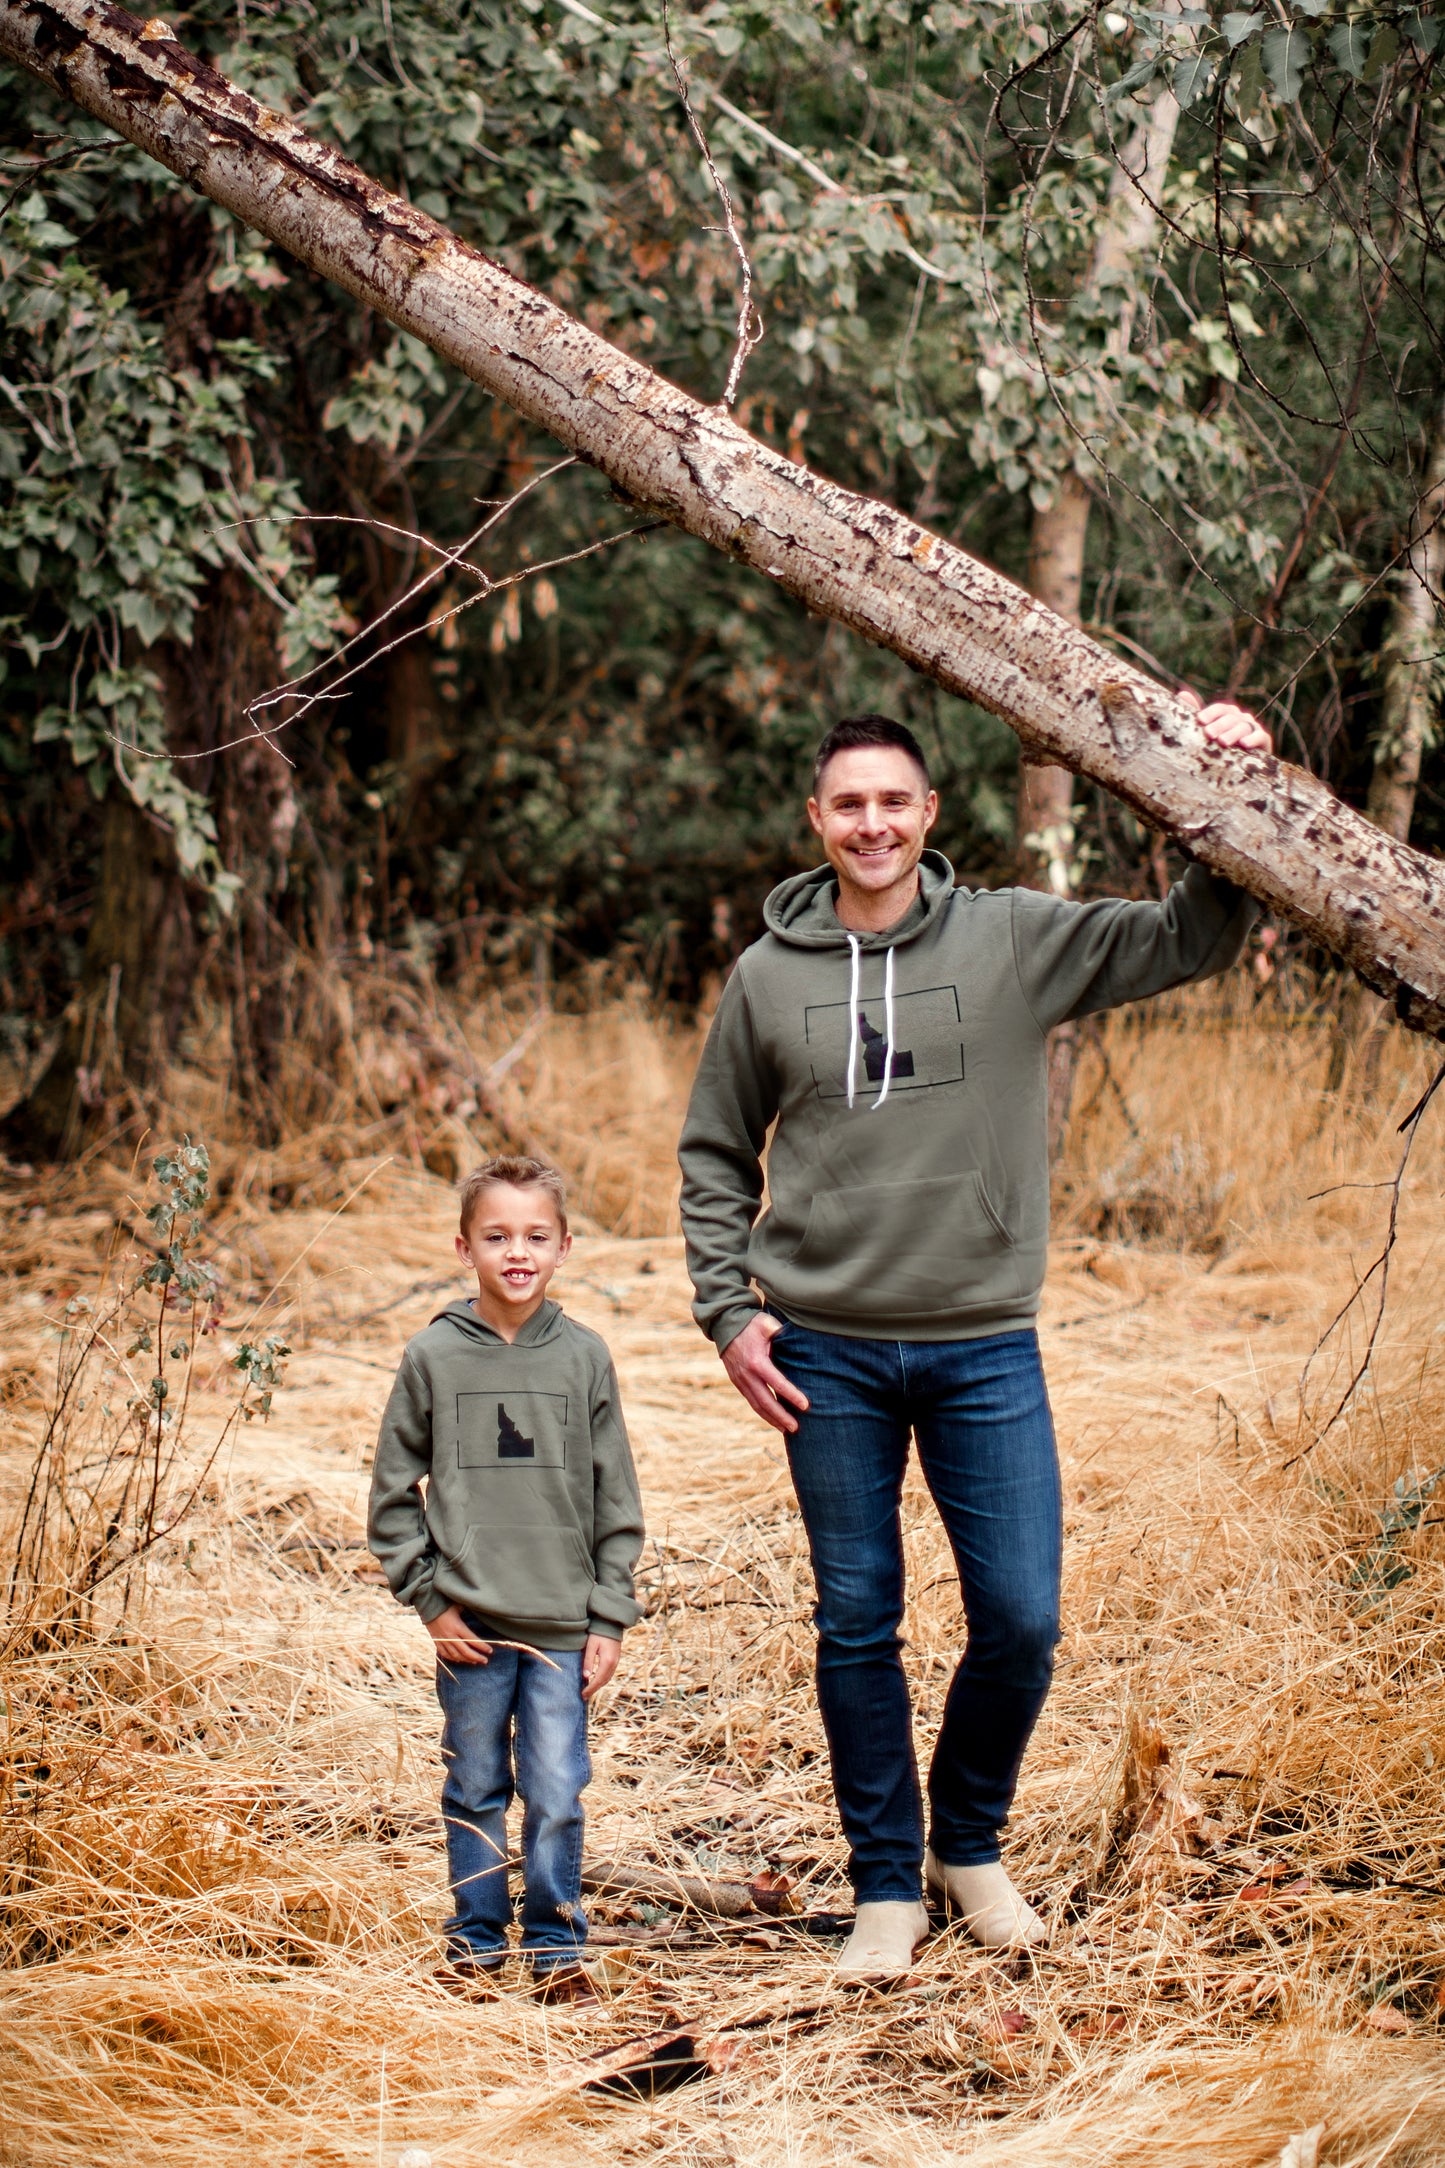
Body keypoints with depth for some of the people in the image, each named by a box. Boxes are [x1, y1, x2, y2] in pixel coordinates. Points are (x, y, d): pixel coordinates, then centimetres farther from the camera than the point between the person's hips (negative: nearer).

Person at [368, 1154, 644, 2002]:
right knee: (476, 1793, 9)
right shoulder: (433, 1357, 0)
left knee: (558, 1797, 0)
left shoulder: (584, 1357, 1)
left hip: (563, 1626, 0)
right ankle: (476, 1943, 24)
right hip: (469, 1627, 0)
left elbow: (616, 1498, 6)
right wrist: (429, 1598, -2)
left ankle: (557, 1946, 16)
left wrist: (609, 1616, 2)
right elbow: (393, 1494, 5)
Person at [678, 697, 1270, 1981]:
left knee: (1021, 1620, 1)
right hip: (829, 1356, 0)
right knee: (859, 1624, 7)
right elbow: (715, 1156, 11)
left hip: (985, 1350, 0)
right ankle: (887, 1885, 21)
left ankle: (971, 1844, 26)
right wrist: (729, 1309, 1)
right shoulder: (769, 974, 3)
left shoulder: (1016, 940, 0)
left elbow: (1195, 937, -2)